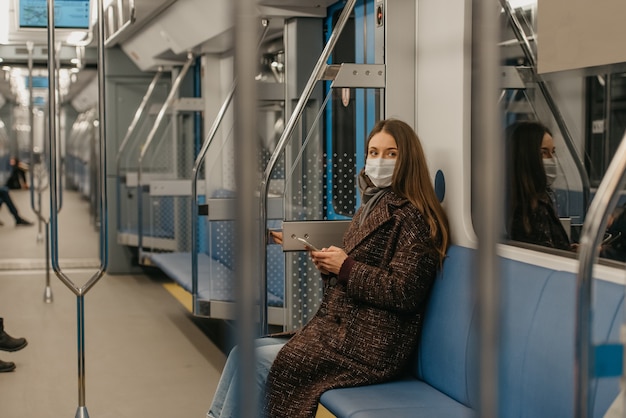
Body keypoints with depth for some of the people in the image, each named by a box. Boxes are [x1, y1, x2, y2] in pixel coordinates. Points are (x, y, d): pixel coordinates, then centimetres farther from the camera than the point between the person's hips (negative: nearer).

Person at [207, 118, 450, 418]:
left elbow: (404, 292, -20)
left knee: (256, 360, -13)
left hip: (370, 349, -9)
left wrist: (345, 267, -14)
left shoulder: (412, 217, -11)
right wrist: (328, 264, -1)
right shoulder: (370, 210, 16)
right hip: (338, 329, 9)